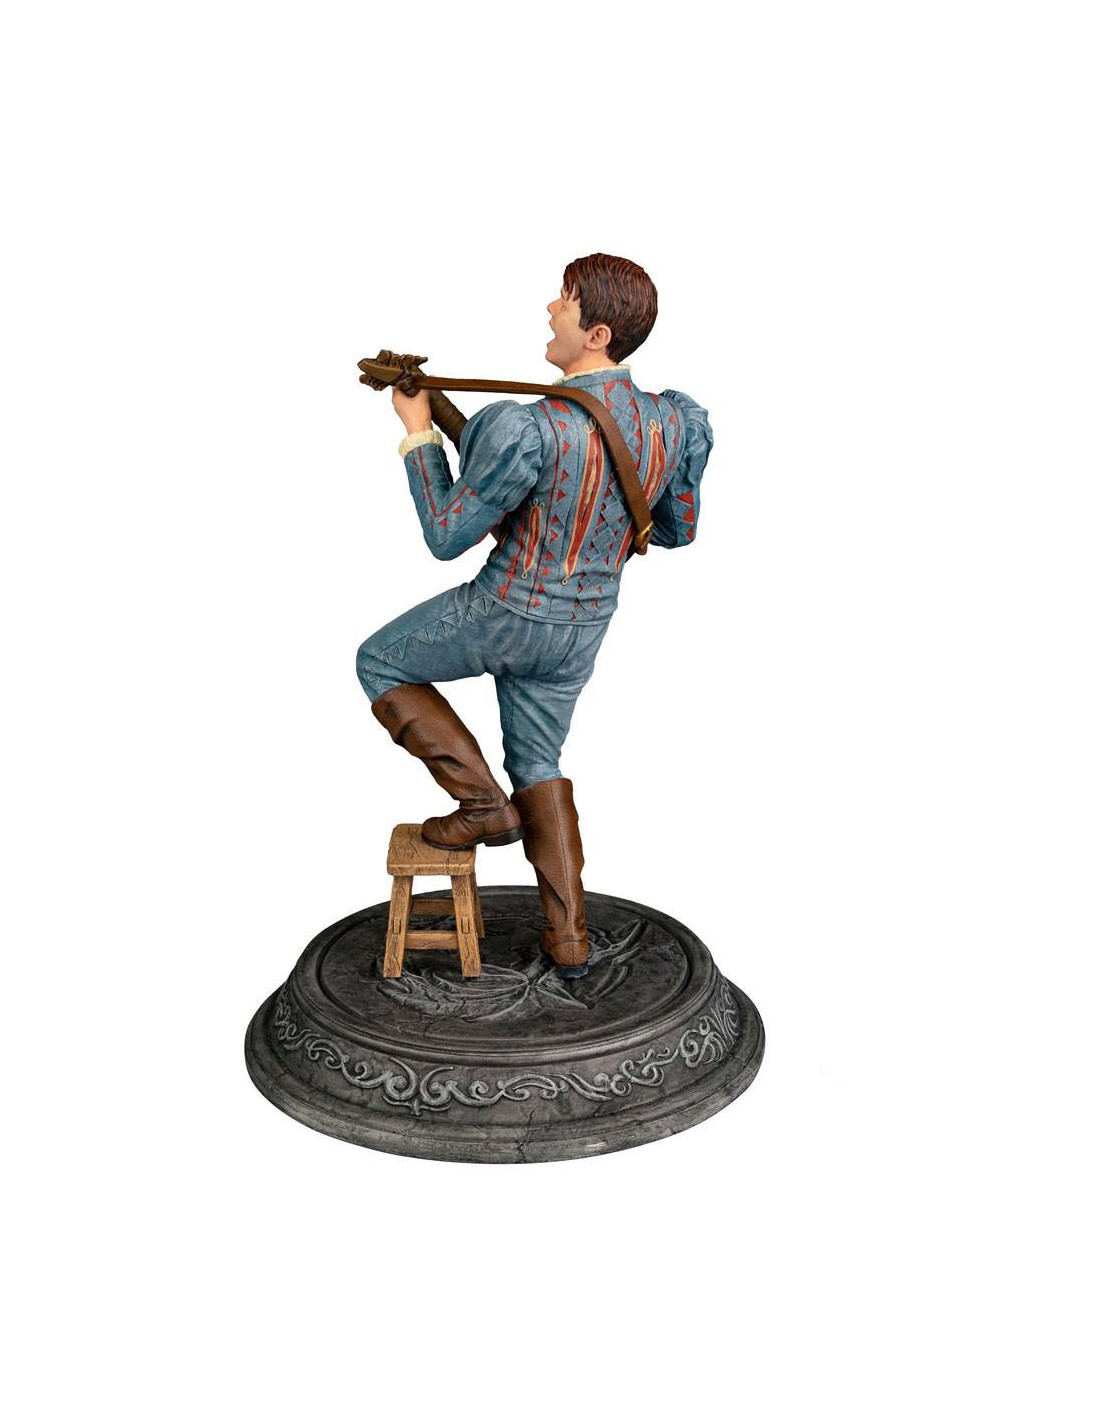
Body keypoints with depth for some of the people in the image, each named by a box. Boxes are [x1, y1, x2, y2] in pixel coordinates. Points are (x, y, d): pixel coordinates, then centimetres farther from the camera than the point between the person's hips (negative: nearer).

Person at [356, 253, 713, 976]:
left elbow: (447, 536, -18)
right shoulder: (670, 423, -9)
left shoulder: (532, 429, -29)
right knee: (536, 761, 25)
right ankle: (568, 937, 23)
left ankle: (484, 801, 13)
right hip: (582, 629, 6)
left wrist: (419, 434, -6)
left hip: (505, 614, -6)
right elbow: (678, 529, 7)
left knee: (380, 664, 20)